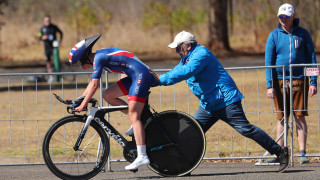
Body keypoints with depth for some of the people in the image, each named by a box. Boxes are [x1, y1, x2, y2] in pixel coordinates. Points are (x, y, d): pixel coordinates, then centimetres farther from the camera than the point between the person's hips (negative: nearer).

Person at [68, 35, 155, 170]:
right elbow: (92, 83, 25)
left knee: (133, 117, -13)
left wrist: (82, 105, -10)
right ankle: (137, 123, 9)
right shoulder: (99, 56, 16)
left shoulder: (98, 59, -12)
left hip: (141, 76, -10)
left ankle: (142, 157, -20)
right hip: (134, 77, 10)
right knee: (107, 95, 10)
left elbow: (94, 85, -15)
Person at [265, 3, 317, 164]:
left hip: (299, 80, -1)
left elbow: (311, 58, 7)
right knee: (282, 119, 4)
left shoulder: (302, 34, 4)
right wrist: (269, 86, -5)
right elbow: (269, 61, 3)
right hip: (280, 81, 1)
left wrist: (313, 82, -1)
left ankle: (302, 153, -3)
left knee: (300, 116, -5)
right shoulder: (274, 36, 5)